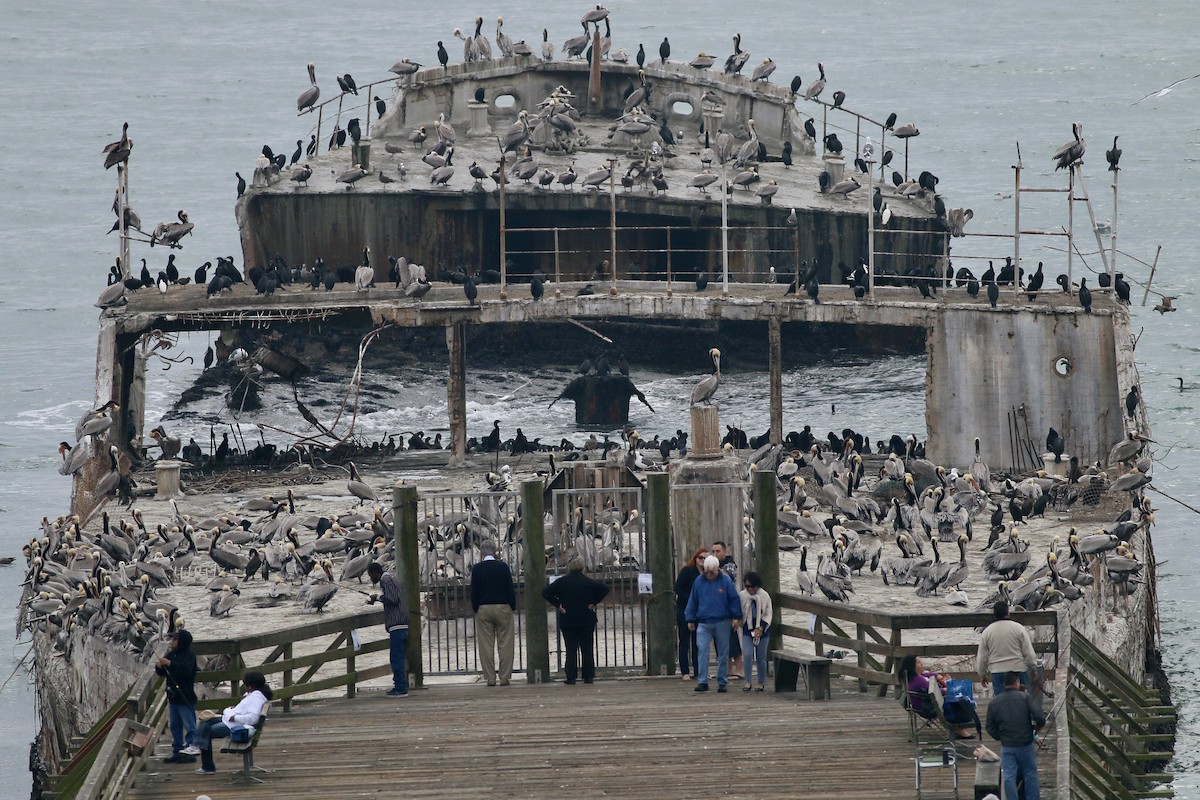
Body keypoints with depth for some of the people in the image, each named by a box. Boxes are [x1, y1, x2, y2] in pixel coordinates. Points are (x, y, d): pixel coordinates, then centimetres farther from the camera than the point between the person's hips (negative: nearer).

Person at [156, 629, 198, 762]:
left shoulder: (189, 656, -10)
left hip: (185, 697, -9)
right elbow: (163, 673, 17)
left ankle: (192, 749, -7)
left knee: (189, 725, -7)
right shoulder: (171, 654, 13)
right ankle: (176, 751, 16)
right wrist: (159, 667, -6)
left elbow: (186, 670, -27)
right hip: (173, 696, 9)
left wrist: (170, 664, -32)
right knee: (175, 726, 12)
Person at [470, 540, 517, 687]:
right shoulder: (503, 567, -3)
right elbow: (510, 589, -2)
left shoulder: (477, 569, -3)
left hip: (484, 609, 0)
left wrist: (476, 609, 8)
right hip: (503, 608, 0)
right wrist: (513, 606, 8)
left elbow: (474, 592, -2)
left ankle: (490, 678, 1)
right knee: (505, 644, 4)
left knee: (486, 646, 3)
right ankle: (504, 677, 1)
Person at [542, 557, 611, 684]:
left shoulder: (562, 582, -3)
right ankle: (588, 677, 4)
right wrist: (593, 602, -3)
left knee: (571, 650, 2)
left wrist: (558, 605, -4)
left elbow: (546, 592, -9)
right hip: (587, 620, 0)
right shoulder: (588, 582, -2)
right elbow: (604, 589, -7)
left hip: (567, 620, 0)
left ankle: (571, 677, -3)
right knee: (587, 649, 6)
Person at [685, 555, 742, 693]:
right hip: (704, 623, 1)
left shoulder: (726, 581, -1)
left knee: (723, 653, 5)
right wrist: (691, 619, 12)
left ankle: (722, 682, 13)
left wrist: (736, 617, -4)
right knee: (702, 650, -11)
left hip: (722, 623, -1)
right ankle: (702, 681, -10)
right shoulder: (699, 582, 6)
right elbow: (692, 602, 13)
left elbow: (734, 599, 2)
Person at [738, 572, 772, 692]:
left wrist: (760, 628, -11)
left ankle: (761, 683, 17)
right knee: (748, 655, -13)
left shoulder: (764, 596, -4)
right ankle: (748, 682, -7)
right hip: (747, 629, 0)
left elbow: (768, 614, -2)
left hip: (762, 629, 0)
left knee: (761, 657, 5)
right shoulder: (743, 595, -2)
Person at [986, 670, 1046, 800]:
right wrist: (1038, 725, 8)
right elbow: (1039, 717, -14)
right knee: (1030, 775, 11)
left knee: (1009, 777, 5)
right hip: (1026, 745, -2)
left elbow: (990, 728, 4)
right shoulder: (1025, 697, -9)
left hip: (1007, 746, 2)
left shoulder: (994, 702, 1)